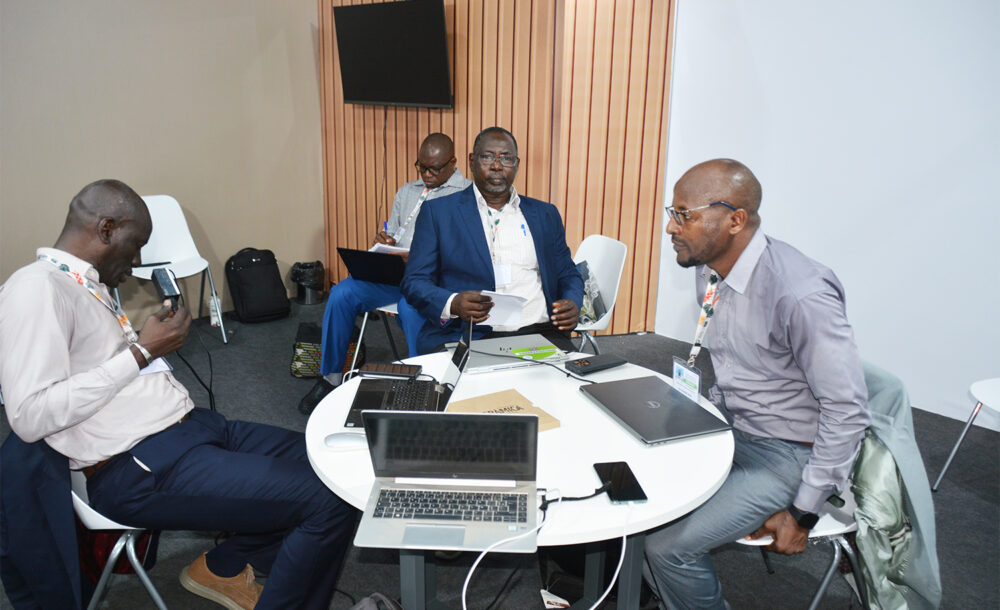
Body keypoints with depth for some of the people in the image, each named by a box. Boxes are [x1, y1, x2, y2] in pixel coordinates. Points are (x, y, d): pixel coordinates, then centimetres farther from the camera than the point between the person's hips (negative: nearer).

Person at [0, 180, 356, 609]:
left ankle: (224, 567, 23)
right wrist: (140, 352, -16)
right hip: (141, 469, -10)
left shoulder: (90, 283, 18)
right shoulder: (35, 288, -12)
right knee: (330, 504, -19)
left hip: (189, 426, 10)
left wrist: (158, 338, 9)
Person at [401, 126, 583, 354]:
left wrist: (572, 304, 0)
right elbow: (414, 282, 5)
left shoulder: (545, 214, 19)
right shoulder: (438, 212, 9)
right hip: (467, 337, -2)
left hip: (539, 333, 3)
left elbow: (567, 274, 24)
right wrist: (453, 304, -16)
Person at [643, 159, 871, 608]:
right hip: (729, 431, 8)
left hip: (785, 453, -8)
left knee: (669, 547, -18)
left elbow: (847, 410, -23)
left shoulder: (800, 293, -28)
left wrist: (803, 514, -17)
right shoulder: (709, 271, 0)